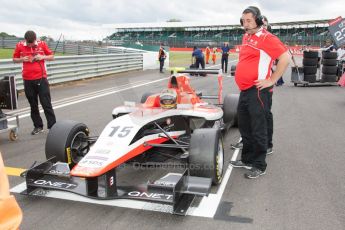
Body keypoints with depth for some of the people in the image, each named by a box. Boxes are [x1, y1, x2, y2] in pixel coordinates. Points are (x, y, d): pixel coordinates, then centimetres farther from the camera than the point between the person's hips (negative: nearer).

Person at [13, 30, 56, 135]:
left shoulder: (42, 44, 0)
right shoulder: (19, 45, 2)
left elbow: (52, 56, 9)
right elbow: (14, 59, 13)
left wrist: (42, 57, -10)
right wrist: (22, 59, -8)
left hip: (41, 78, -2)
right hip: (28, 80, 2)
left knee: (46, 104, -2)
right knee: (33, 105, 10)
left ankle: (53, 126, 2)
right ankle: (38, 126, 20)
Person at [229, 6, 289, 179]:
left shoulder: (266, 38, -11)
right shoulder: (245, 37, 15)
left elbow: (285, 58, -16)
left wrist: (271, 80, -16)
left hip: (257, 92, -9)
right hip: (244, 91, 9)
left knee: (258, 129, -1)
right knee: (244, 127, 17)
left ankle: (259, 166, 11)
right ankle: (247, 159, 31)